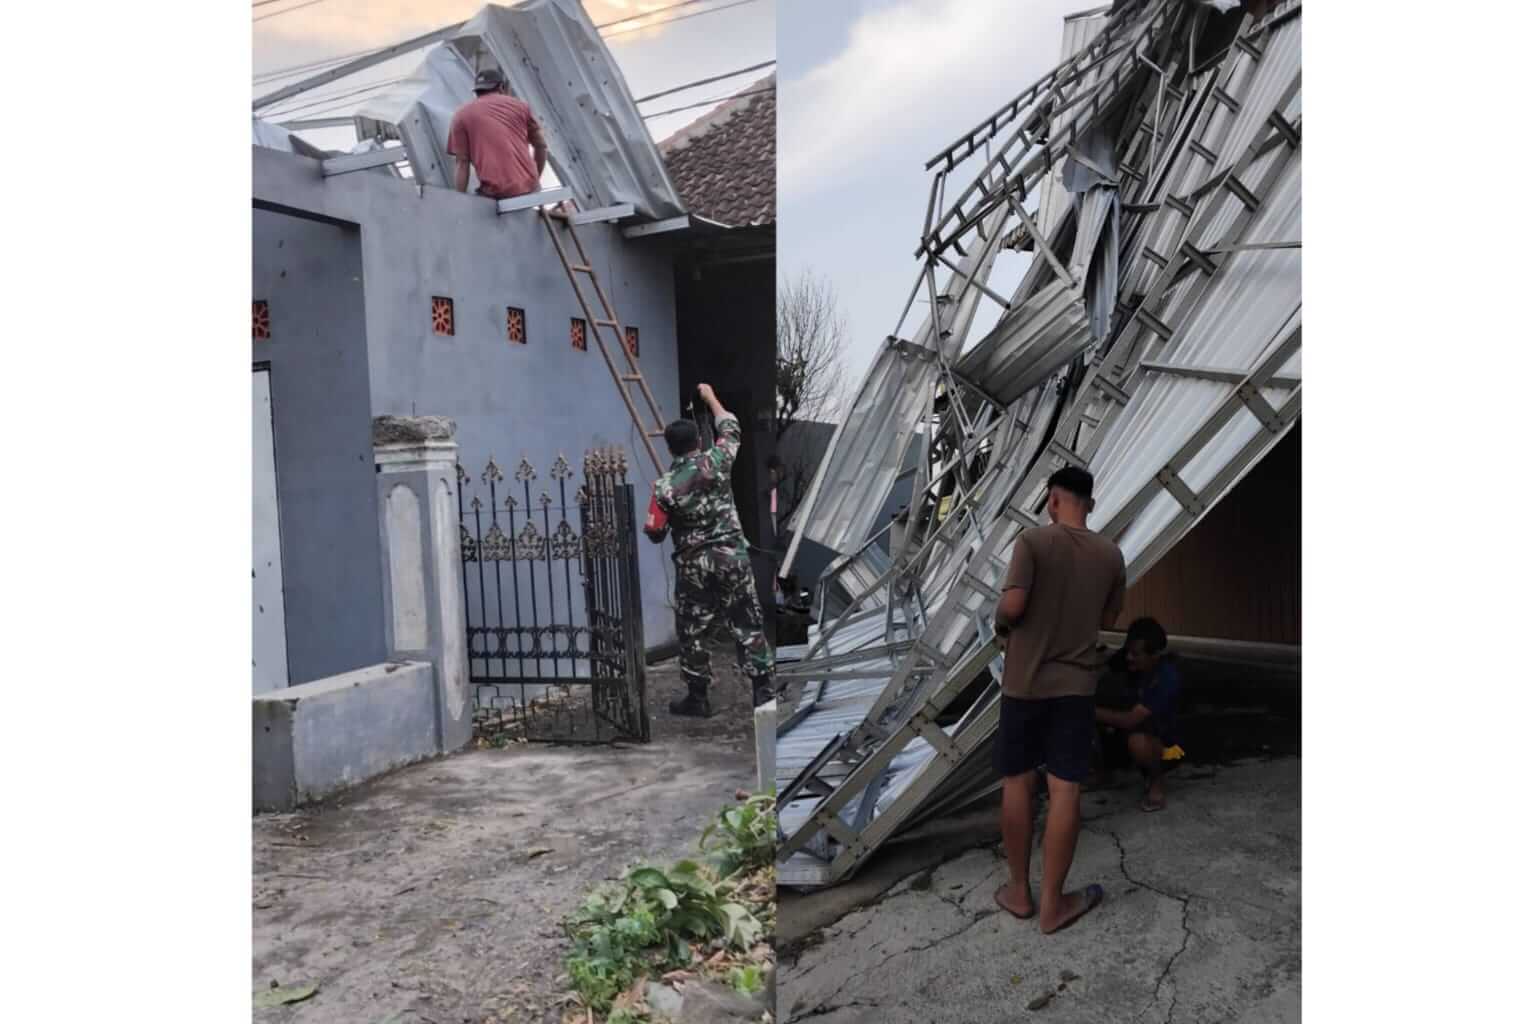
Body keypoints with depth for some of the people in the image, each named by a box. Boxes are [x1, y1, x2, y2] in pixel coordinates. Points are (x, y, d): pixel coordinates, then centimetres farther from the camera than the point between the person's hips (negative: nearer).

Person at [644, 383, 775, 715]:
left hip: (693, 565, -1)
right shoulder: (715, 462, -4)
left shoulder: (664, 487, -9)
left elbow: (655, 534, -4)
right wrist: (711, 398, 28)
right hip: (733, 557, 2)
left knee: (692, 631, 11)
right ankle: (763, 689, 9)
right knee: (748, 625, 7)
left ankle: (698, 698, 17)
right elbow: (731, 430, 15)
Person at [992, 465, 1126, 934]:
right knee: (1065, 789, 4)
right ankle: (1052, 902, 12)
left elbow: (1012, 605, -19)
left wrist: (1000, 625, 2)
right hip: (1077, 684, 2)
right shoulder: (1111, 554, 2)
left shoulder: (1033, 540, -11)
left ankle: (1019, 890, 20)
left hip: (1025, 681, -2)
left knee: (1018, 782, 10)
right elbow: (1108, 621, 12)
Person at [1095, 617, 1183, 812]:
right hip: (1137, 728, 6)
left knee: (1137, 741, -39)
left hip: (1161, 740, -6)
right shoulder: (1128, 658, -13)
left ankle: (1156, 782, -9)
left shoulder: (1167, 678, -31)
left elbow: (1130, 720, -37)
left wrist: (1089, 711, -40)